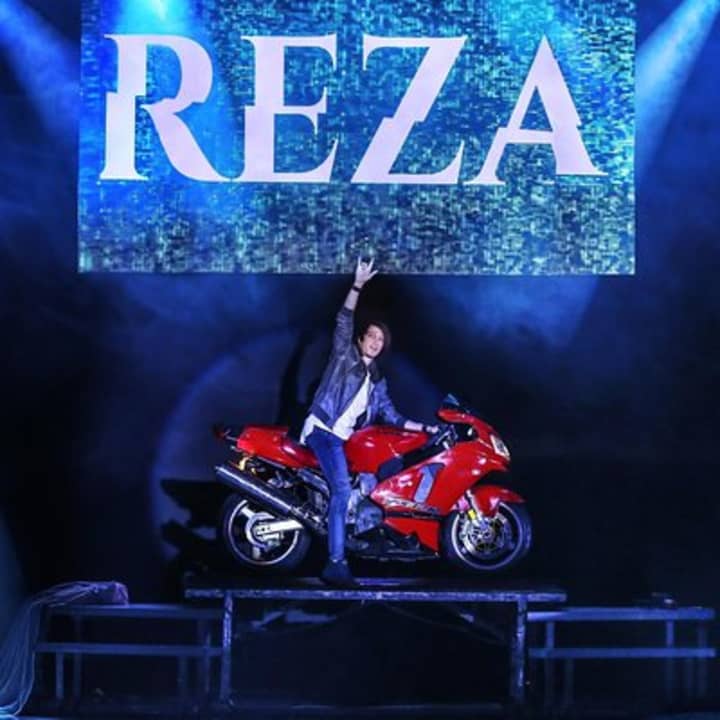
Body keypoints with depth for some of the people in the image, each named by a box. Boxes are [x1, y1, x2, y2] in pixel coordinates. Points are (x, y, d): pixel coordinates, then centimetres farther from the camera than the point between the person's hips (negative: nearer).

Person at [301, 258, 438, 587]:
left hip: (342, 437, 8)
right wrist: (358, 286, -19)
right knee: (342, 489, -23)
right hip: (322, 429, -8)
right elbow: (344, 322, -9)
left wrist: (425, 428, 14)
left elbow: (390, 415, 20)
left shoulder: (377, 380, 22)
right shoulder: (344, 354, 5)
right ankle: (336, 563, -28)